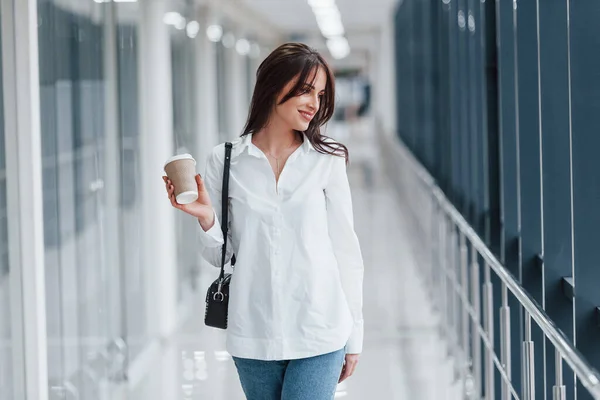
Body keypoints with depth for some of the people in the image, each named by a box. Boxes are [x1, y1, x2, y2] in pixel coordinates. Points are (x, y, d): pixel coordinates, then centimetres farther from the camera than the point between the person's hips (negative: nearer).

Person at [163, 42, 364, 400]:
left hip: (318, 334, -2)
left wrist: (353, 337, 4)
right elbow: (219, 256, 6)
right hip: (253, 334, 2)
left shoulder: (327, 160, 0)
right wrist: (206, 219, -14)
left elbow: (346, 250, 3)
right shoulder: (225, 160, 2)